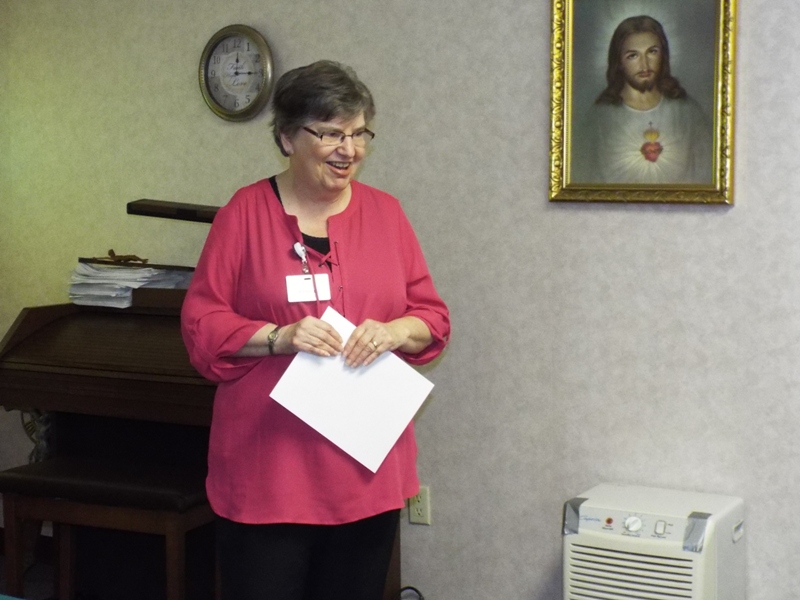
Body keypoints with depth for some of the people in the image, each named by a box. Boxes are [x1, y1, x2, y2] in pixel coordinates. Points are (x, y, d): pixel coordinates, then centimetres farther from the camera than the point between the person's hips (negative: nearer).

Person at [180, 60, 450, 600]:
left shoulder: (385, 212, 8)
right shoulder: (248, 211, -1)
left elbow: (434, 317, 9)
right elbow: (201, 322, -3)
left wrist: (395, 331, -12)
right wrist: (278, 338, -18)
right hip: (268, 466, -3)